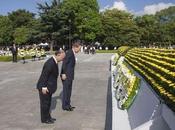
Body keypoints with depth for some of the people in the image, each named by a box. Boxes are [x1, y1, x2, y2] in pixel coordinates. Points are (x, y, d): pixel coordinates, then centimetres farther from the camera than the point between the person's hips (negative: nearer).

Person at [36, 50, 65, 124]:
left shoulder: (53, 61, 6)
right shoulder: (50, 63, -26)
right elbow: (44, 75, -26)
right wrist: (44, 87, -23)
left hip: (48, 86, 10)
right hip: (44, 87, -10)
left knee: (48, 102, 18)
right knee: (45, 103, 4)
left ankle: (47, 117, 31)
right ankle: (44, 119, 17)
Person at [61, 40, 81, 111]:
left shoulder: (72, 53, 13)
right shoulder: (69, 53, -16)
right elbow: (64, 63, -21)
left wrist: (71, 75, 16)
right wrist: (63, 74, -23)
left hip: (69, 76, 9)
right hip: (66, 76, -9)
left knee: (68, 90, 15)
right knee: (66, 90, 0)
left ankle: (67, 105, 25)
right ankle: (65, 106, 10)